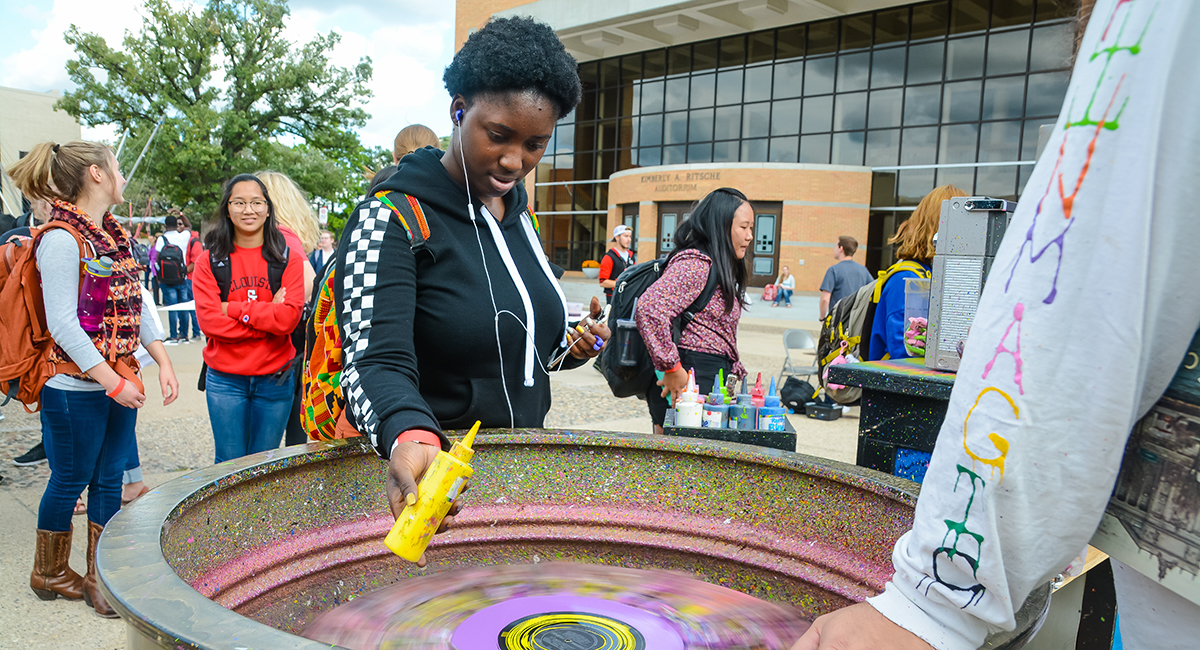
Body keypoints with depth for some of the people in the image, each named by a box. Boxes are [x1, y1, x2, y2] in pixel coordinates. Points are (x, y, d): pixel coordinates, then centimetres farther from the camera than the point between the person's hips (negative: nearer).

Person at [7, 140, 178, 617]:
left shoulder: (115, 234, 10)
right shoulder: (62, 239, -15)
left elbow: (136, 305, 11)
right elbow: (62, 323, -19)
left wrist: (163, 361, 3)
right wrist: (111, 381, -19)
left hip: (119, 381, 8)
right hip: (76, 386, -7)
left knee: (109, 479, 13)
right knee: (70, 480, 8)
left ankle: (99, 577, 26)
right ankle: (49, 574, 30)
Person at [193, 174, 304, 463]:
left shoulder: (290, 259, 0)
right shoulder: (209, 262, 1)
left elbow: (289, 317, -12)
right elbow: (209, 321, -10)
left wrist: (234, 309, -13)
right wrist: (268, 314, -13)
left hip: (274, 380, 0)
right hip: (225, 380, 0)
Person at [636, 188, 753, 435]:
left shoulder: (718, 270, 19)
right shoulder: (694, 264, -15)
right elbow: (650, 308, -30)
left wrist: (735, 371, 16)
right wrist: (672, 369, -23)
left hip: (714, 384, 10)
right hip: (687, 386, -10)